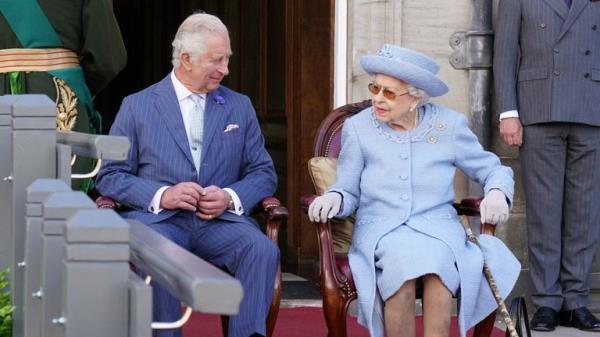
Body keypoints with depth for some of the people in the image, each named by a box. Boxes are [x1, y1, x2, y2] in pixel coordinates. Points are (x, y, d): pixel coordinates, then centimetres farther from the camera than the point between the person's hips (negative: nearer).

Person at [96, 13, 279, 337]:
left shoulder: (240, 107, 17)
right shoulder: (137, 106, 9)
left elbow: (264, 173, 15)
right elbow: (110, 176, 4)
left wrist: (230, 197, -7)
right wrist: (161, 195, -13)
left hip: (221, 220, 2)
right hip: (158, 218, -2)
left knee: (263, 249, -29)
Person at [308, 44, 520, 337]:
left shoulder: (449, 125, 7)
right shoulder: (357, 128, 6)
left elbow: (493, 170, 15)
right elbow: (349, 193, 10)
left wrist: (498, 193, -7)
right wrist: (334, 198, -14)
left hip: (438, 227, 0)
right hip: (380, 231, 0)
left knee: (435, 259, -36)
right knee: (401, 260, -36)